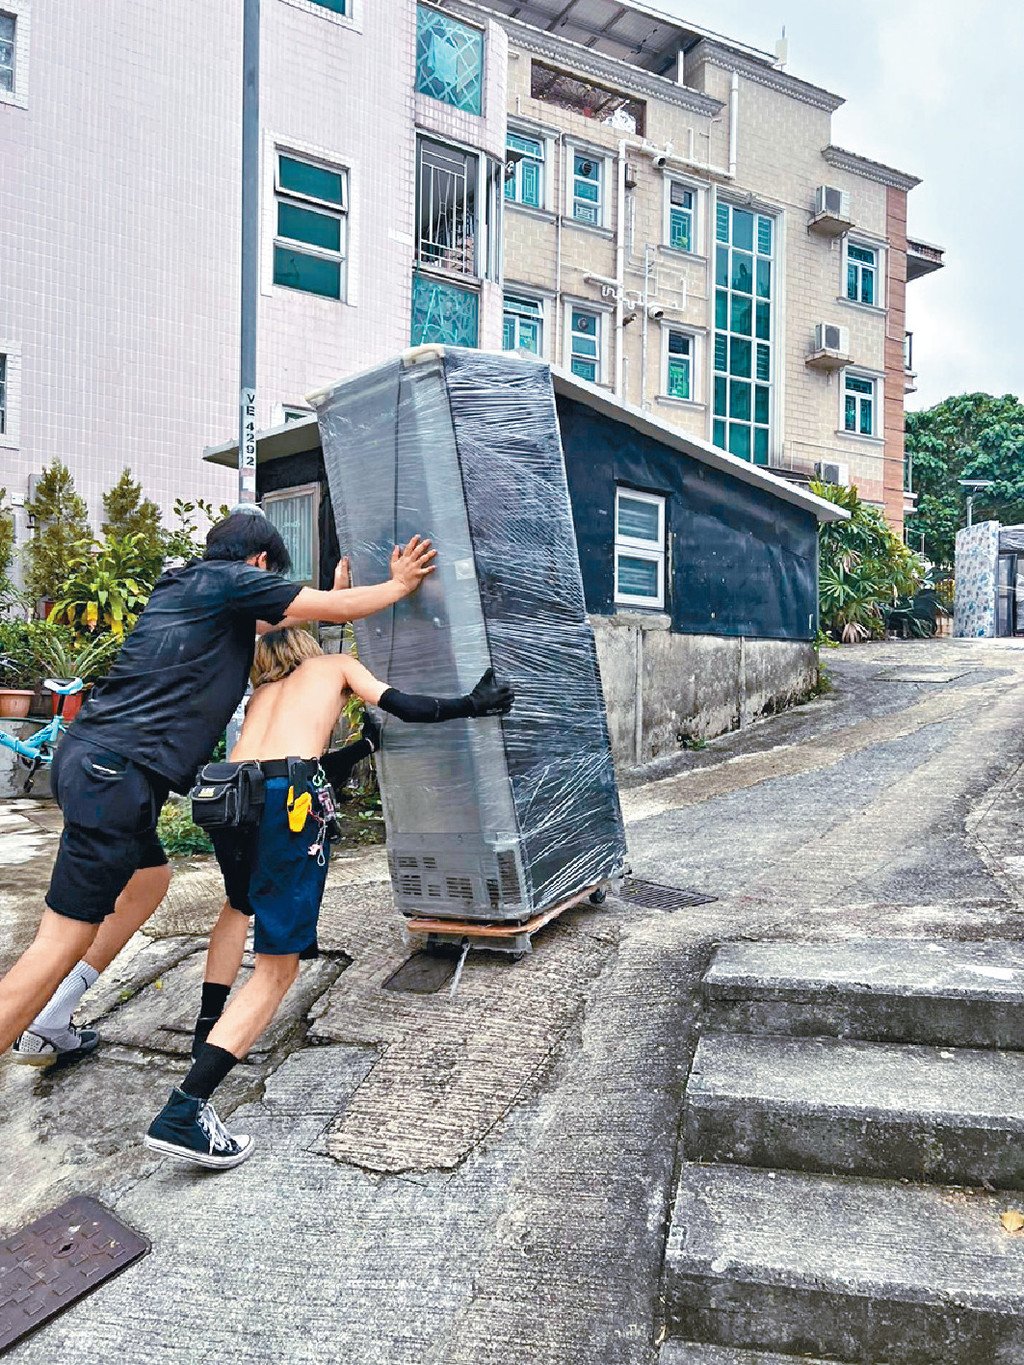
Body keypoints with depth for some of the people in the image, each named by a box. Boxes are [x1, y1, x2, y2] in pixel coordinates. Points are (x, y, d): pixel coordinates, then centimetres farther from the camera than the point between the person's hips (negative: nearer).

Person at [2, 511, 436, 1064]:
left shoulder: (181, 584, 22)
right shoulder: (229, 578, -3)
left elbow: (256, 622, 38)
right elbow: (340, 608, 0)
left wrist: (330, 595, 44)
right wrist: (400, 584, 16)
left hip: (89, 757, 10)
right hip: (116, 769, -10)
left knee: (148, 879, 24)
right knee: (64, 939, -8)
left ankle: (46, 1027, 27)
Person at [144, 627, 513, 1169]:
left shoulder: (262, 692, 36)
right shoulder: (335, 665, 24)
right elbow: (403, 707, 10)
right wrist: (474, 704, 22)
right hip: (286, 796, -6)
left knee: (239, 907, 37)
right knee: (277, 968, -1)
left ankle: (207, 1037, 39)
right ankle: (184, 1111, -10)